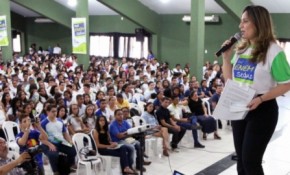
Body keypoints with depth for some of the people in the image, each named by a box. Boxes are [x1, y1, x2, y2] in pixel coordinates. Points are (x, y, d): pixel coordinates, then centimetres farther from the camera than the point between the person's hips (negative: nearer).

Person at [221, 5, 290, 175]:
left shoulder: (273, 51, -14)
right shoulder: (241, 49, 6)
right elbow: (230, 79, 13)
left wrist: (260, 99, -24)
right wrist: (226, 58, -2)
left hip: (262, 110, -7)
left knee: (251, 160, -3)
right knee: (241, 159, 15)